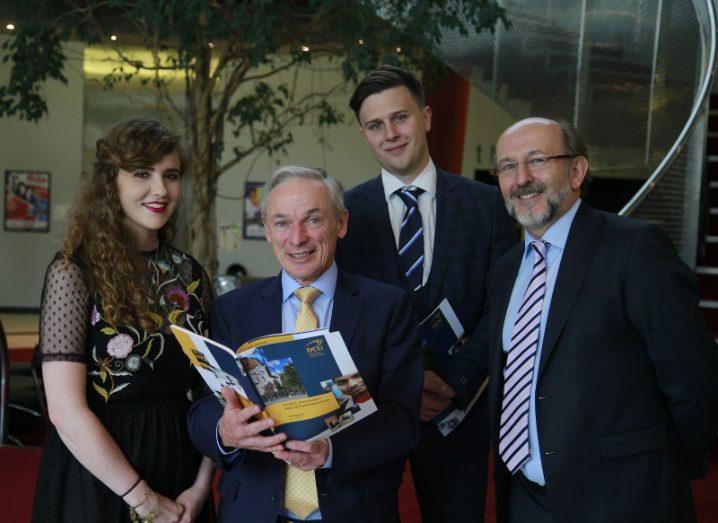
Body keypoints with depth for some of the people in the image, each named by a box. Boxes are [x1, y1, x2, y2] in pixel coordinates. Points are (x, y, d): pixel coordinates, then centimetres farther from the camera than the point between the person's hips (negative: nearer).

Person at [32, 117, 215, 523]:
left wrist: (201, 486, -7)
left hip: (180, 463, 5)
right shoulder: (75, 271, -11)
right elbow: (66, 410, -16)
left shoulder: (191, 275, 4)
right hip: (96, 477, -4)